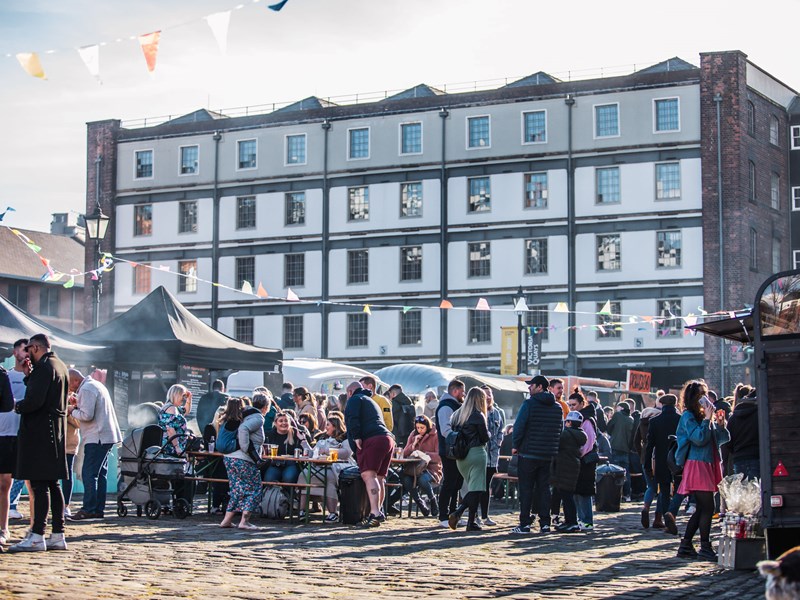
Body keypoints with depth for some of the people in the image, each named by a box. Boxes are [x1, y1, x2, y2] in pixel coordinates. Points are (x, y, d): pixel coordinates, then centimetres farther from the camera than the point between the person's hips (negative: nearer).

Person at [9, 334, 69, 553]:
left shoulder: (44, 367, -13)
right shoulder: (60, 366, 17)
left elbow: (35, 401, -22)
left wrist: (18, 406, -4)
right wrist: (30, 376, 13)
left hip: (40, 432, -10)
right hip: (56, 431, 10)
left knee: (39, 484, -10)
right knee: (53, 484, 11)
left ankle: (37, 537, -11)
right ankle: (58, 535, 12)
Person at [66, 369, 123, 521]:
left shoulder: (86, 390, -13)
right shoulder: (96, 385, 20)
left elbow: (87, 416, -20)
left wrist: (72, 411, -3)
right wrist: (78, 405, 12)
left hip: (96, 438, -10)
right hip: (106, 436, 10)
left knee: (89, 474, -9)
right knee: (100, 473, 11)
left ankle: (88, 509, -10)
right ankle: (98, 509, 12)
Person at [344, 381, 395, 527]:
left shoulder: (355, 399, 9)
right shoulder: (372, 401, 36)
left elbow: (352, 418, -9)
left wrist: (356, 437, -13)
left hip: (372, 439, -9)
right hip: (388, 439, 9)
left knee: (368, 475, -18)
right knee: (379, 478, 14)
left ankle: (375, 513, -31)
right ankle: (378, 512, 18)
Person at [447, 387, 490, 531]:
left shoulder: (456, 415, 9)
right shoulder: (478, 416, -10)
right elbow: (485, 437, -7)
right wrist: (487, 432, 12)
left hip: (461, 457, 6)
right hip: (476, 453, -6)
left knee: (470, 487, 15)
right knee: (476, 488, -2)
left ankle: (458, 512, -5)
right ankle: (471, 522, -5)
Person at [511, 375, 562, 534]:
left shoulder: (529, 404, -10)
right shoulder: (557, 407, 10)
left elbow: (519, 425, -14)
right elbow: (559, 430, 15)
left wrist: (515, 445, -3)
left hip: (528, 453, -5)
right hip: (548, 455, 5)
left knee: (526, 489, 0)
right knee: (544, 488, 10)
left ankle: (525, 524, -1)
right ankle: (545, 524, 7)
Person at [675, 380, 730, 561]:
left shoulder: (704, 416, 17)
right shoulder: (688, 416, -7)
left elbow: (722, 439, 17)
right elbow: (699, 438, -20)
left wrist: (720, 425, -1)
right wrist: (708, 419, -15)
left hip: (708, 465, 9)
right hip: (697, 465, -9)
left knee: (701, 509, 9)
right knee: (707, 508, -10)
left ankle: (685, 546, 12)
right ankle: (705, 548, -6)